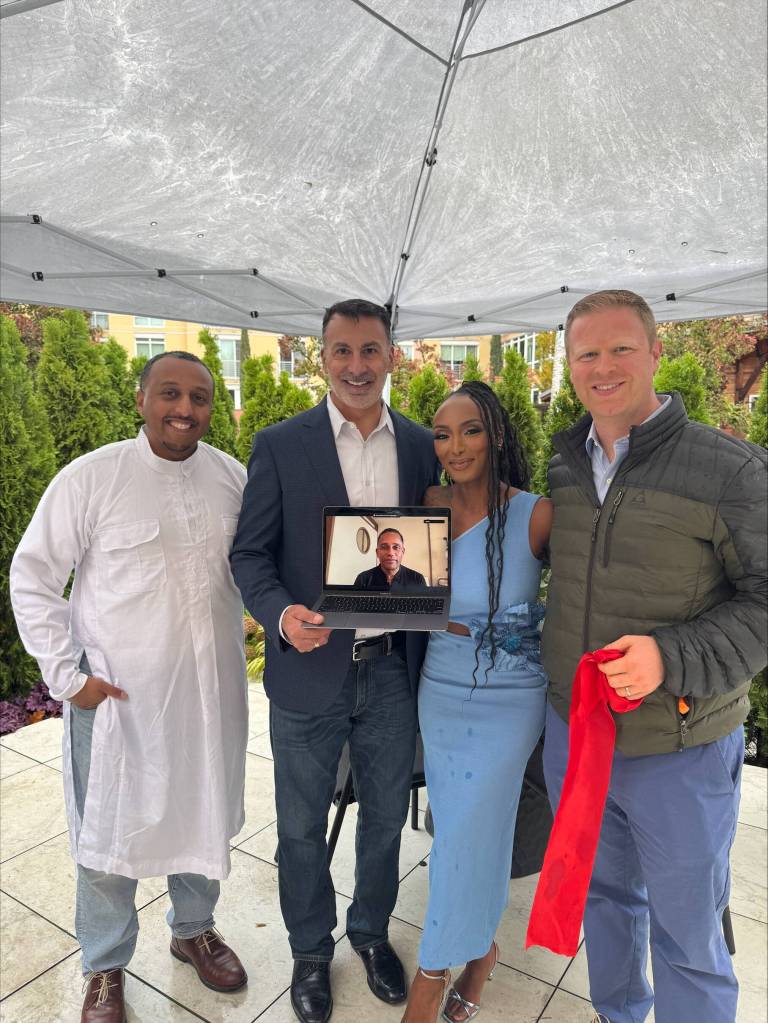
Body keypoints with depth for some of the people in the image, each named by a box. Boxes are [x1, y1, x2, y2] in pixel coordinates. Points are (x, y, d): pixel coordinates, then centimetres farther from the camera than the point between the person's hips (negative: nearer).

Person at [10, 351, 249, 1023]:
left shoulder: (233, 477, -1)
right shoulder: (90, 478, -12)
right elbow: (33, 578, -6)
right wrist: (67, 675, -9)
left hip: (212, 691, 4)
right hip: (116, 693, -3)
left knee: (204, 816, 21)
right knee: (109, 833, 14)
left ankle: (194, 928, 49)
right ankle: (105, 968, 41)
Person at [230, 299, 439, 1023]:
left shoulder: (423, 446, 1)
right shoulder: (279, 445, -6)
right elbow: (250, 553, -5)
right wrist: (281, 613, -23)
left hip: (394, 670, 2)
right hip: (309, 670, -2)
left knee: (385, 818, 21)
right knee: (302, 827, 17)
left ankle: (371, 930, 50)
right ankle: (310, 949, 45)